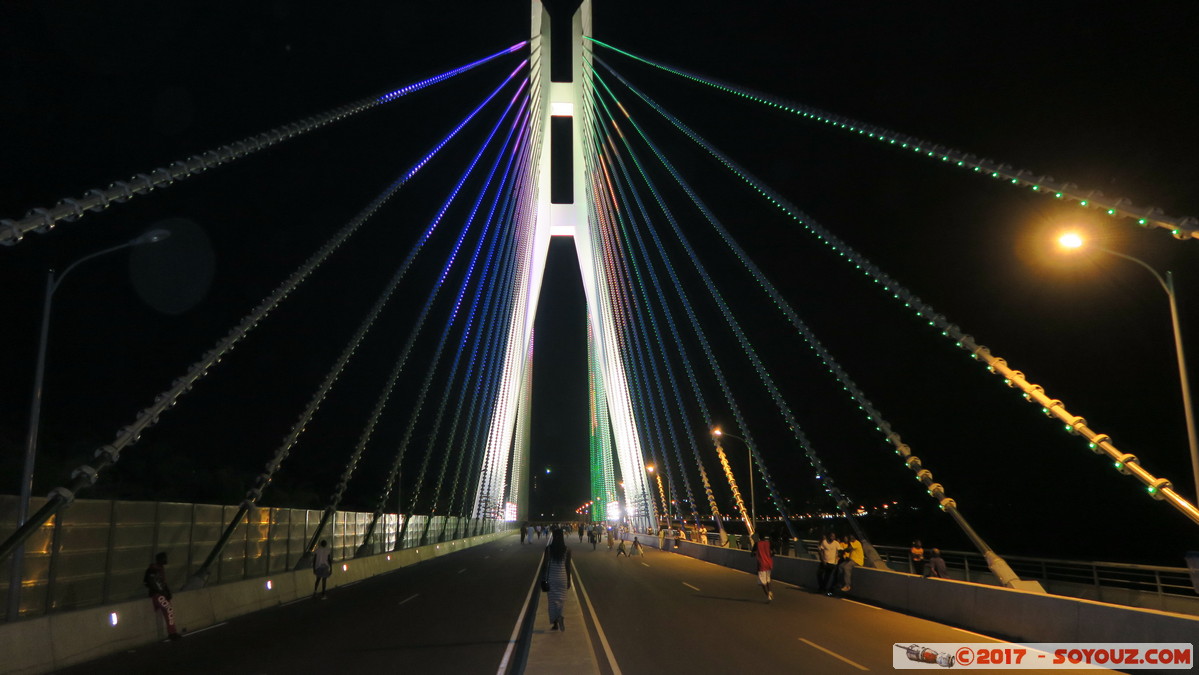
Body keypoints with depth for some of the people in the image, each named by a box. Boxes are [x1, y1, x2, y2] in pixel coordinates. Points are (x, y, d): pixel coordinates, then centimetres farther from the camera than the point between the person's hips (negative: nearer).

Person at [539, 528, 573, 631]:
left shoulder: (548, 549, -9)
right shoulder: (567, 550, -6)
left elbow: (544, 565, -7)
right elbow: (568, 566, -1)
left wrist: (543, 579, 1)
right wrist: (568, 580, 9)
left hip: (551, 577, 0)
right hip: (562, 577, 0)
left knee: (553, 599, 10)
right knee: (561, 598, 9)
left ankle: (555, 623, 12)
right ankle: (560, 616, -19)